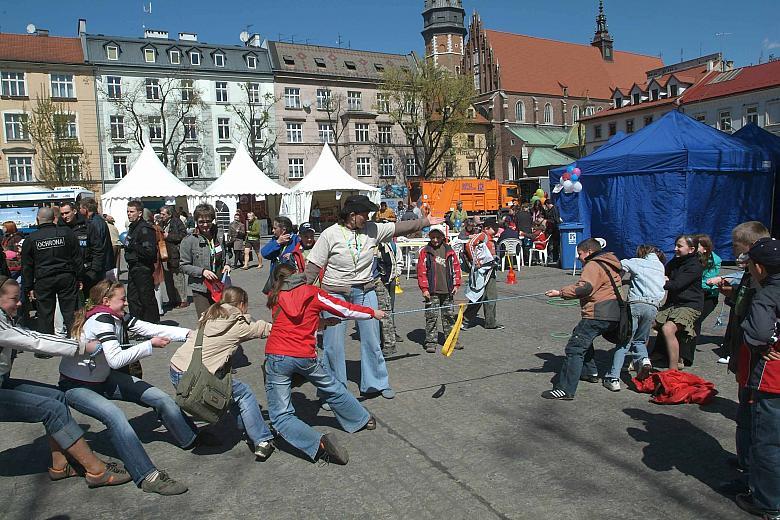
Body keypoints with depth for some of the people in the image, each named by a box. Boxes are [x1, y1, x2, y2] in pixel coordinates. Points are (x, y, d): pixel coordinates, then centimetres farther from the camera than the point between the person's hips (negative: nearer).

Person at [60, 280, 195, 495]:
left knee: (161, 398, -4)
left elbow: (152, 328, -8)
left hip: (103, 379, 8)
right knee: (115, 415, -35)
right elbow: (116, 359, -36)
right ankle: (148, 477, -38)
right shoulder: (101, 320, -27)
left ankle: (193, 440, 13)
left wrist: (188, 333, -16)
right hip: (76, 386, -8)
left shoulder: (119, 318, -2)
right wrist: (150, 345, -30)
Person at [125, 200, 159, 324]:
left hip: (143, 269, -10)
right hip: (133, 268, 10)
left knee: (147, 299, -2)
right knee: (132, 298, 14)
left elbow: (150, 252, -24)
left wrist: (132, 246, -20)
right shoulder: (132, 228, 15)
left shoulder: (145, 229, -16)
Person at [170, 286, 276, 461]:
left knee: (232, 390, 21)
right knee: (244, 394, 6)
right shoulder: (238, 326, -4)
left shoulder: (209, 316, 14)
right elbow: (264, 329, 9)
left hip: (175, 369, 8)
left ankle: (248, 428, 28)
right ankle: (262, 442, 8)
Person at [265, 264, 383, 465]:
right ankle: (363, 420, 45)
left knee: (281, 416, 4)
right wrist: (372, 312, 27)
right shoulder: (312, 293, 8)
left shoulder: (274, 297, 14)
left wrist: (320, 322, 33)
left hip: (276, 356, 0)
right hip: (305, 357, 0)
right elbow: (344, 309, 14)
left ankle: (318, 443, -16)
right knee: (333, 389, 26)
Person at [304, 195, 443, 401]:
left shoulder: (372, 229, 0)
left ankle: (376, 383, 29)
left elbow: (399, 228, 9)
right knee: (333, 343, 1)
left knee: (371, 338, 12)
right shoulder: (330, 235, -11)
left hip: (365, 291, 4)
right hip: (336, 293, -4)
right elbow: (314, 266, -9)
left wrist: (426, 221, 12)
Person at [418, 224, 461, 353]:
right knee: (432, 316, -1)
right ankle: (431, 342, 6)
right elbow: (421, 271, -3)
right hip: (432, 292, -3)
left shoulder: (449, 251, 6)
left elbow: (456, 267, 11)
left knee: (449, 315, 12)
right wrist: (424, 288, -8)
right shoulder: (425, 252, -1)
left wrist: (456, 284, 6)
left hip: (448, 290, 3)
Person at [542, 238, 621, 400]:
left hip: (598, 314, -11)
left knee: (574, 348, -13)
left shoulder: (593, 265, -8)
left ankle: (565, 390, -18)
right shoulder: (609, 264, 23)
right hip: (614, 314, 11)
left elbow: (585, 288, -24)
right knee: (584, 339, 31)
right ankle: (591, 372, 37)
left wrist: (561, 292, -24)